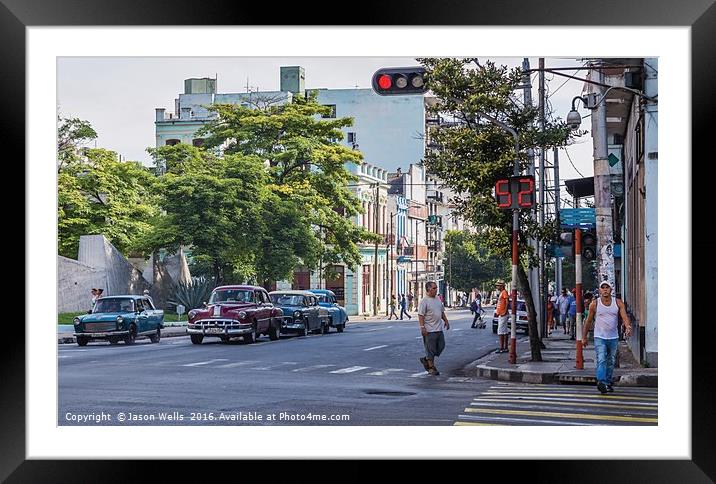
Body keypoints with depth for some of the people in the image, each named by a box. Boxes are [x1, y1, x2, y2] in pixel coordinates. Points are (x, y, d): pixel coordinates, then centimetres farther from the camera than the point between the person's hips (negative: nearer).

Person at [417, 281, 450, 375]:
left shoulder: (438, 300, 13)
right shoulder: (424, 301, -12)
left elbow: (442, 312, 24)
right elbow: (420, 315, -16)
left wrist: (446, 321, 17)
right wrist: (422, 327, -22)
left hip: (439, 329, 8)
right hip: (429, 330, -8)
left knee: (441, 346, 10)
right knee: (431, 349, -1)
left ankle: (426, 359, 26)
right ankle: (431, 367, 10)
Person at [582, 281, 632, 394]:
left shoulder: (618, 303, 0)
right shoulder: (595, 304, -4)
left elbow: (624, 316, -11)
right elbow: (588, 321, 3)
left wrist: (628, 327, -32)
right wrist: (584, 337, 4)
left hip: (613, 338, 3)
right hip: (599, 337, -3)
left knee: (611, 362, 12)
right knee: (601, 360, -18)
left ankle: (608, 383, 24)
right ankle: (601, 382, -29)